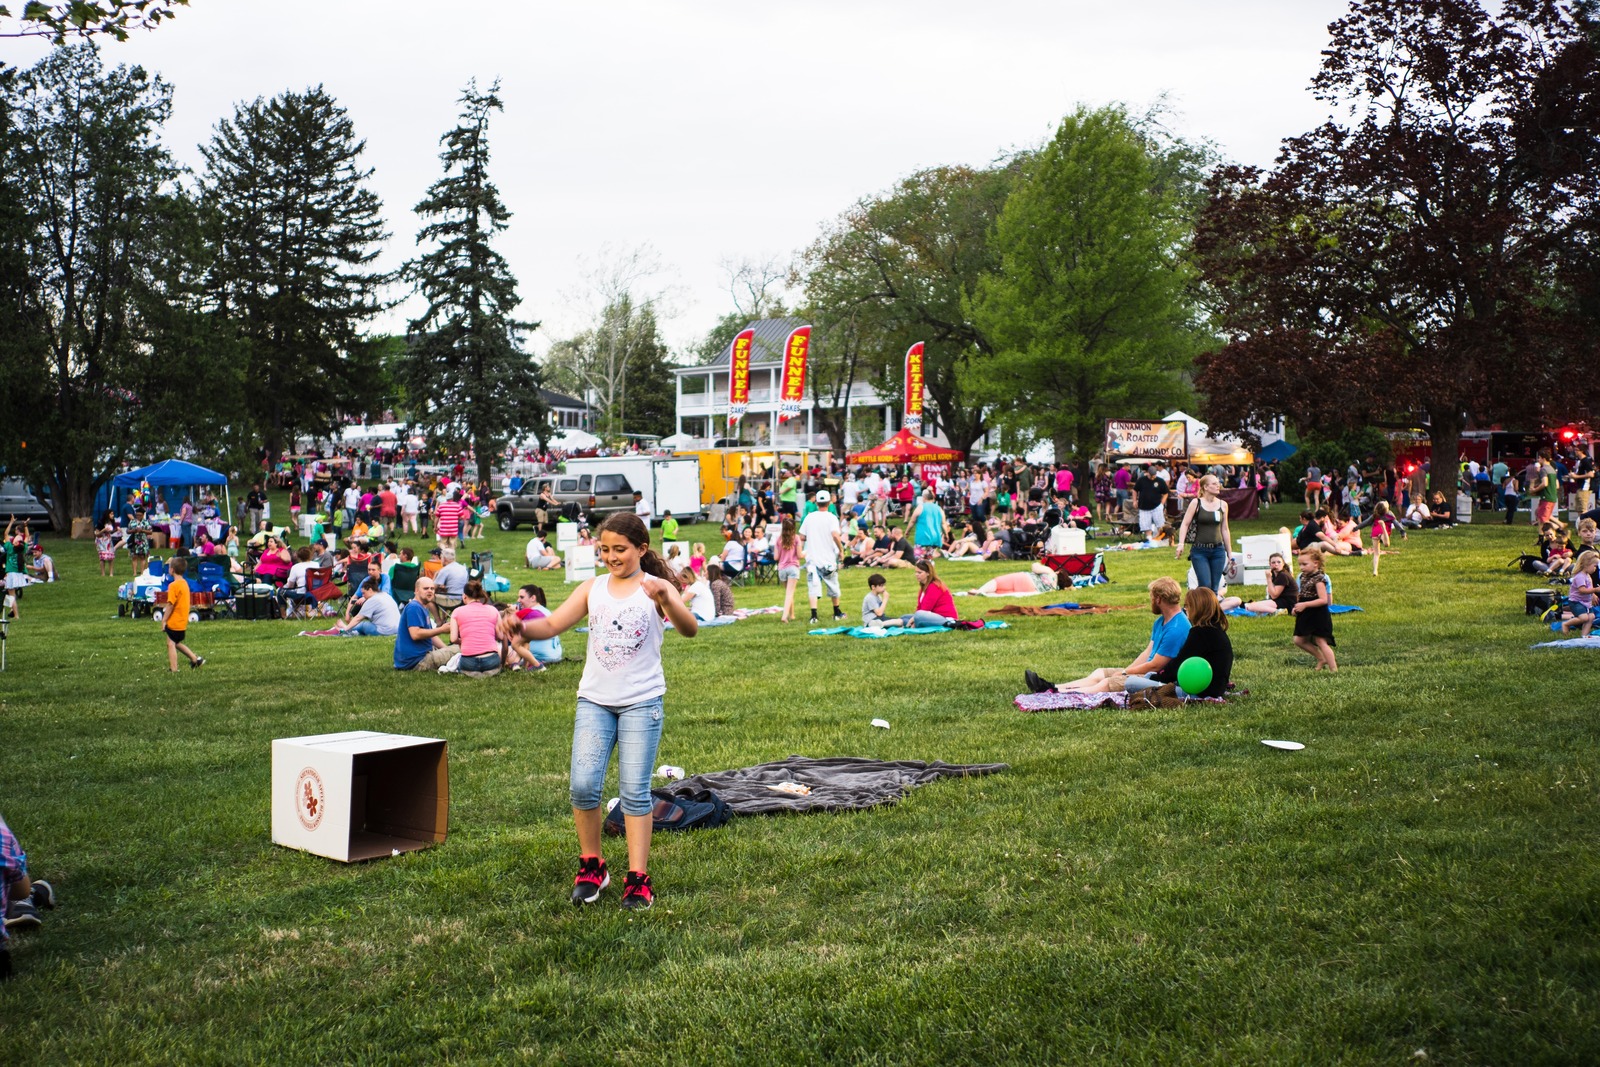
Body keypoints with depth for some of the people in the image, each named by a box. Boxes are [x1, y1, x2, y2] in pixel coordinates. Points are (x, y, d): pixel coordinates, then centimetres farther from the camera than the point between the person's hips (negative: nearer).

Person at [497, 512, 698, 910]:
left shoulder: (656, 588, -5)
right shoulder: (594, 588, 6)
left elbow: (690, 629, -21)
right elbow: (551, 624, 1)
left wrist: (666, 600, -41)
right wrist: (521, 627, -20)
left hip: (642, 702, -3)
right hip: (594, 700, 3)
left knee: (635, 791, -1)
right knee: (583, 785, -5)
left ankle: (638, 879, 8)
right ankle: (591, 866, 15)